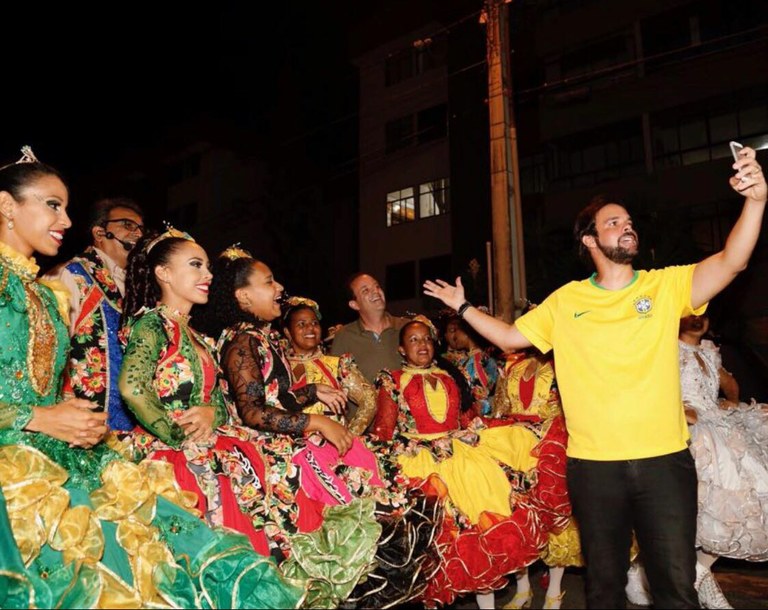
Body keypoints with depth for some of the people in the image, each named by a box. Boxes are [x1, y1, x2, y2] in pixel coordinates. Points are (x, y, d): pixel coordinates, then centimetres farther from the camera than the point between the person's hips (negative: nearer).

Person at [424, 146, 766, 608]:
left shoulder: (667, 285, 0)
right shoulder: (565, 301, 4)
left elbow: (731, 262, -15)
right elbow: (510, 337, 10)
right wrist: (463, 308, 8)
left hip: (665, 460, -1)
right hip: (593, 465, 1)